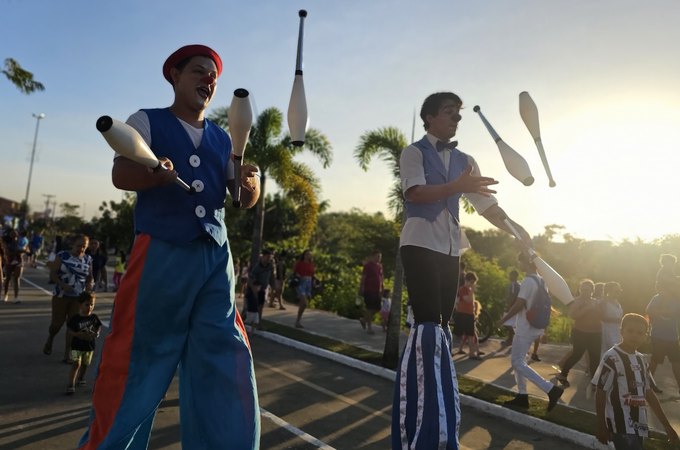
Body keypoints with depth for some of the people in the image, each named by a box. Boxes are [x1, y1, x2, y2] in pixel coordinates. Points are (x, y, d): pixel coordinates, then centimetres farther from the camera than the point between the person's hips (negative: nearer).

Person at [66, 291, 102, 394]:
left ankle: (80, 378, 41)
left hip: (89, 346, 3)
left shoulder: (94, 317, -4)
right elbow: (68, 329, -5)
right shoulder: (75, 318, -11)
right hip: (77, 345, -3)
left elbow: (98, 326, 8)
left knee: (85, 364, 17)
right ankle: (71, 385, -6)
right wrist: (76, 334, -22)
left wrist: (97, 333, -12)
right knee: (76, 364, -12)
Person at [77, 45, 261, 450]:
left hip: (216, 257, 4)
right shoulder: (147, 121, 6)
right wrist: (155, 174, -30)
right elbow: (120, 174, -9)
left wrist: (251, 183, -11)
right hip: (160, 254, -4)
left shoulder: (222, 139, 17)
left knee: (225, 360, 3)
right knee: (138, 359, 2)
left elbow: (246, 200, 12)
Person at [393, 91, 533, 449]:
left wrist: (515, 228, -3)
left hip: (451, 247, 6)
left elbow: (486, 202, 12)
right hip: (420, 243, -6)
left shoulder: (465, 161, 18)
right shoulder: (414, 152, 2)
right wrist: (457, 186, -27)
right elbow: (414, 192, -16)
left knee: (441, 324, 9)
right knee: (428, 324, -13)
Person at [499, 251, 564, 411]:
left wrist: (504, 318, -8)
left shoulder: (528, 281, -18)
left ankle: (551, 389, -11)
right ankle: (522, 396, 19)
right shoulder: (541, 281, 11)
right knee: (518, 360, 16)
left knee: (518, 363, -6)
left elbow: (519, 305, -20)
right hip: (534, 327, 10)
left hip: (525, 329, -10)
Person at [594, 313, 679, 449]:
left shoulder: (641, 359, 10)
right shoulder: (612, 358, -13)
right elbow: (600, 393, -11)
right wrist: (601, 426, -10)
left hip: (639, 426, 7)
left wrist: (667, 426, 16)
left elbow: (648, 393, 16)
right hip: (621, 426, -7)